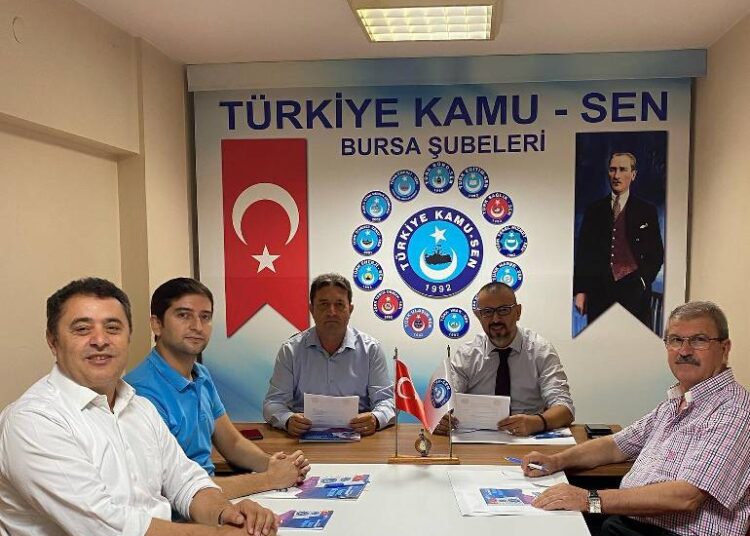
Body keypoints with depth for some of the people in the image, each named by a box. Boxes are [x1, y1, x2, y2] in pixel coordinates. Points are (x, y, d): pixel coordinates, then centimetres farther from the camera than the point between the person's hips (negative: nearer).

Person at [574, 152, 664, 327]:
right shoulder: (594, 210, 11)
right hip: (599, 292, 1)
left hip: (634, 293, -1)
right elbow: (582, 253, 9)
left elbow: (657, 254, 9)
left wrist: (643, 280, -5)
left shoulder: (647, 211, 8)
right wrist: (579, 290, 3)